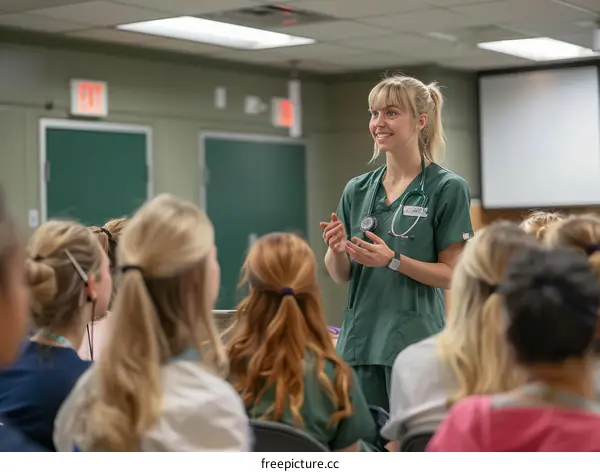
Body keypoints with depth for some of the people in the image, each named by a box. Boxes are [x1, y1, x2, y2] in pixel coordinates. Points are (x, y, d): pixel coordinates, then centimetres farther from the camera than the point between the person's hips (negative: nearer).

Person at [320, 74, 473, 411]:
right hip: (360, 341, 5)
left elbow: (451, 275, -7)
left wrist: (393, 260, -20)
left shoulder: (447, 188, -5)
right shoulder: (357, 190, 10)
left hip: (416, 341, -5)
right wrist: (337, 250, -10)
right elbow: (341, 275, 11)